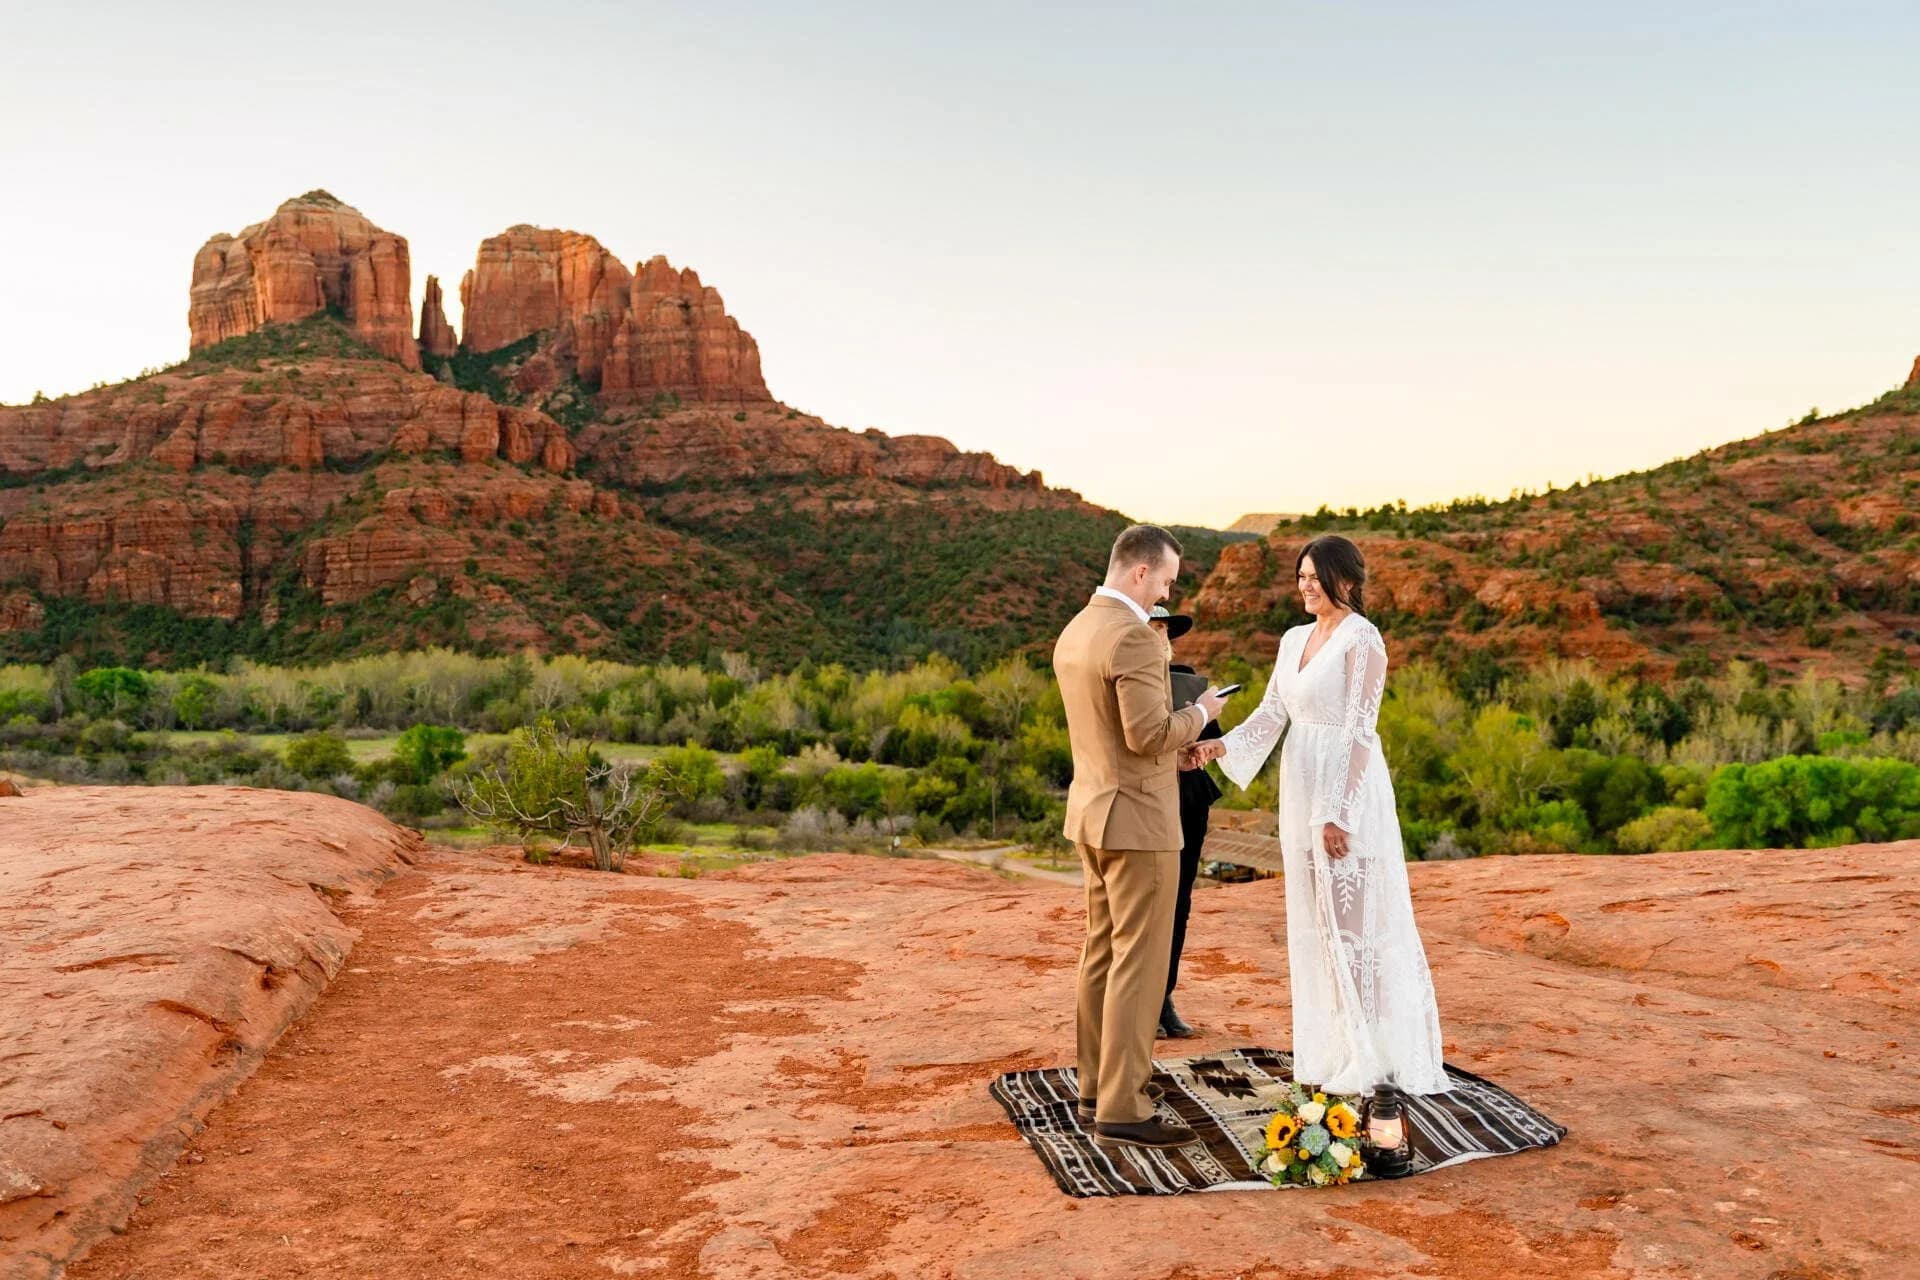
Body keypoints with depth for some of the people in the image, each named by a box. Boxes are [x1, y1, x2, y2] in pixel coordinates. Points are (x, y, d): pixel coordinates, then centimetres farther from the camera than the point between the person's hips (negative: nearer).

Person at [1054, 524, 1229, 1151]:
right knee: (1139, 964, -2)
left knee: (1102, 955, 16)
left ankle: (1096, 1087, 25)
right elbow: (1149, 733, -24)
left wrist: (1173, 754, 17)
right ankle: (1122, 1110, 4)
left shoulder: (1073, 633, 10)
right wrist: (1200, 712, -6)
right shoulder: (1133, 636, -20)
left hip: (1092, 813, 10)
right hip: (1136, 819, -10)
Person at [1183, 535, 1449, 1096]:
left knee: (1352, 919, -1)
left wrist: (1339, 815, -18)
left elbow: (1358, 733, -16)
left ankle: (1369, 1057, 12)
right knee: (1314, 921, 12)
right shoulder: (1294, 639, 11)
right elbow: (1272, 713, 9)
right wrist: (1218, 746, -8)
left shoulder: (1362, 640, -12)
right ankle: (1330, 1051, 23)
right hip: (1301, 793, 8)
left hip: (1347, 794, -8)